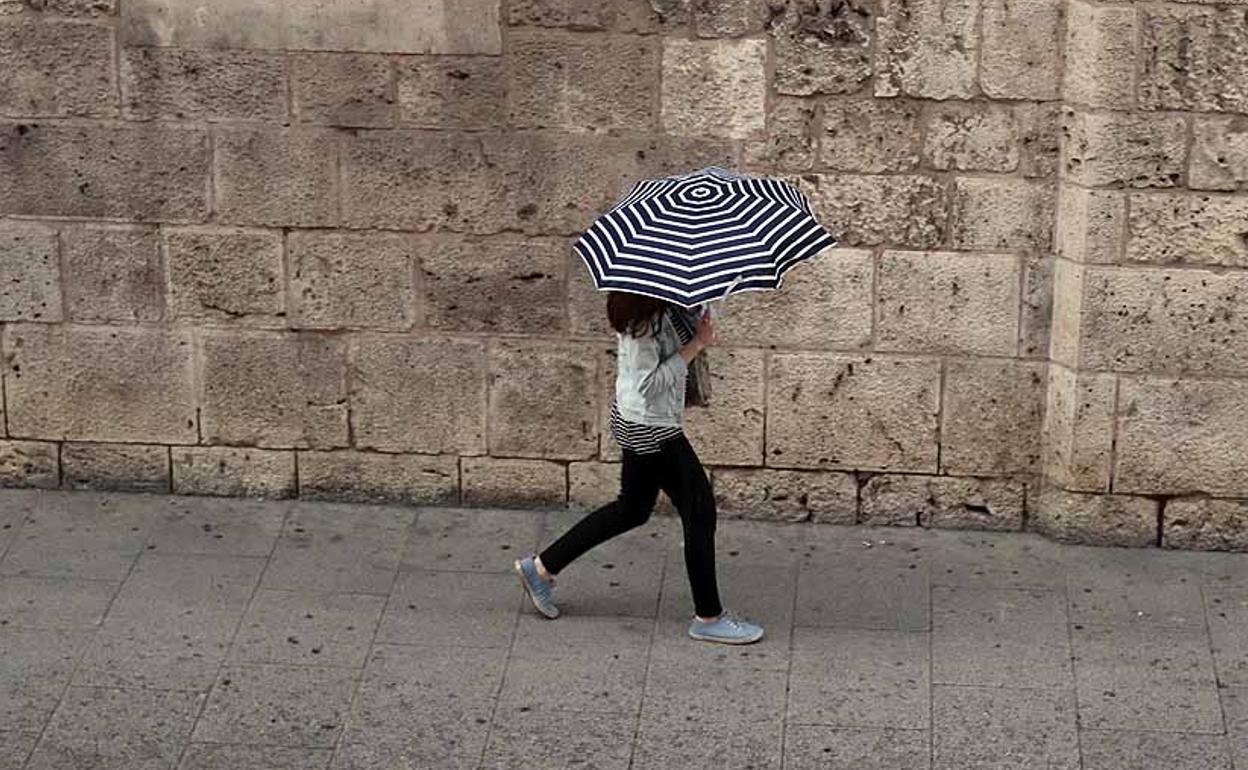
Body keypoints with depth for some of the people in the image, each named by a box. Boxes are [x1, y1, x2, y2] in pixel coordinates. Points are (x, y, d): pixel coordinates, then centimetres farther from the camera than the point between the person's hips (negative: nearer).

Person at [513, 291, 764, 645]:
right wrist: (695, 346, -23)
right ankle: (708, 617, 11)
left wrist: (700, 333, -12)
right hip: (649, 425, -10)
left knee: (633, 508, 22)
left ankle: (542, 566, 30)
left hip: (644, 421, 10)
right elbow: (648, 384, -25)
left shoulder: (666, 307, 1)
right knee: (699, 509, -1)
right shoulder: (644, 316, -26)